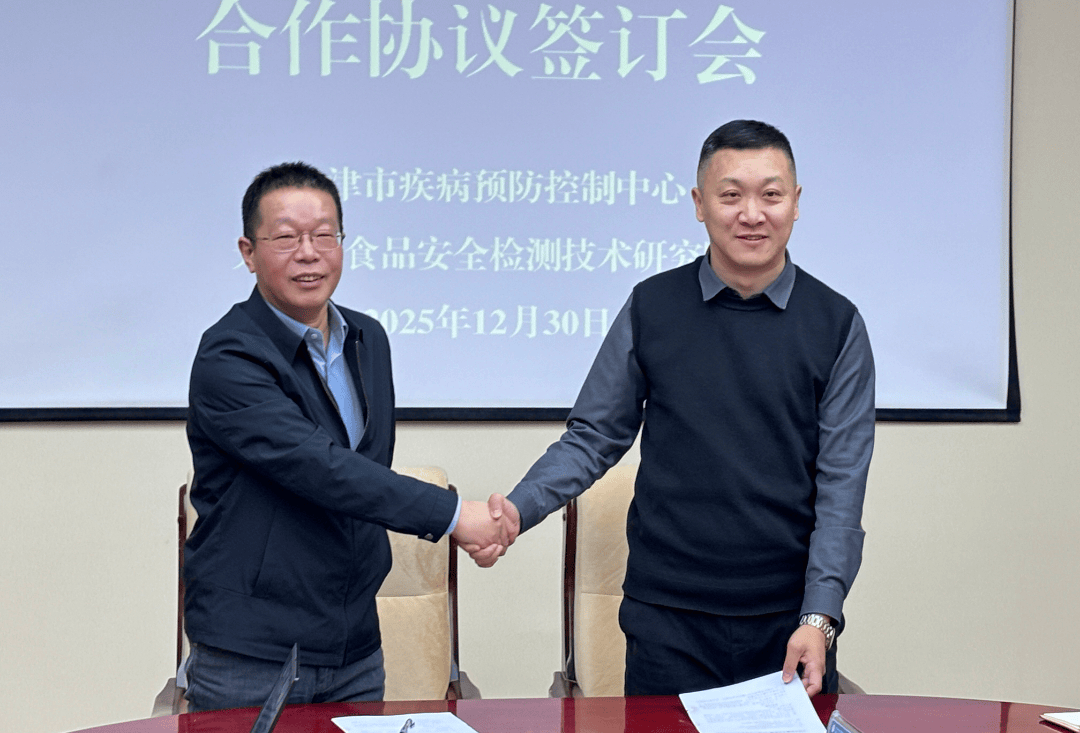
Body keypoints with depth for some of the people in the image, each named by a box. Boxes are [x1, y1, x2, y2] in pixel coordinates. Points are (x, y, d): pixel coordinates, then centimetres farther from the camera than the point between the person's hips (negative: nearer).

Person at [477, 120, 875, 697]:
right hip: (668, 618, 0)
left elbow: (841, 482, -1)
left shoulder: (836, 325, 1)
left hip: (791, 619, 0)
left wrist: (819, 617, -11)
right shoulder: (651, 308, 3)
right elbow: (593, 436, 7)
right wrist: (519, 508, -10)